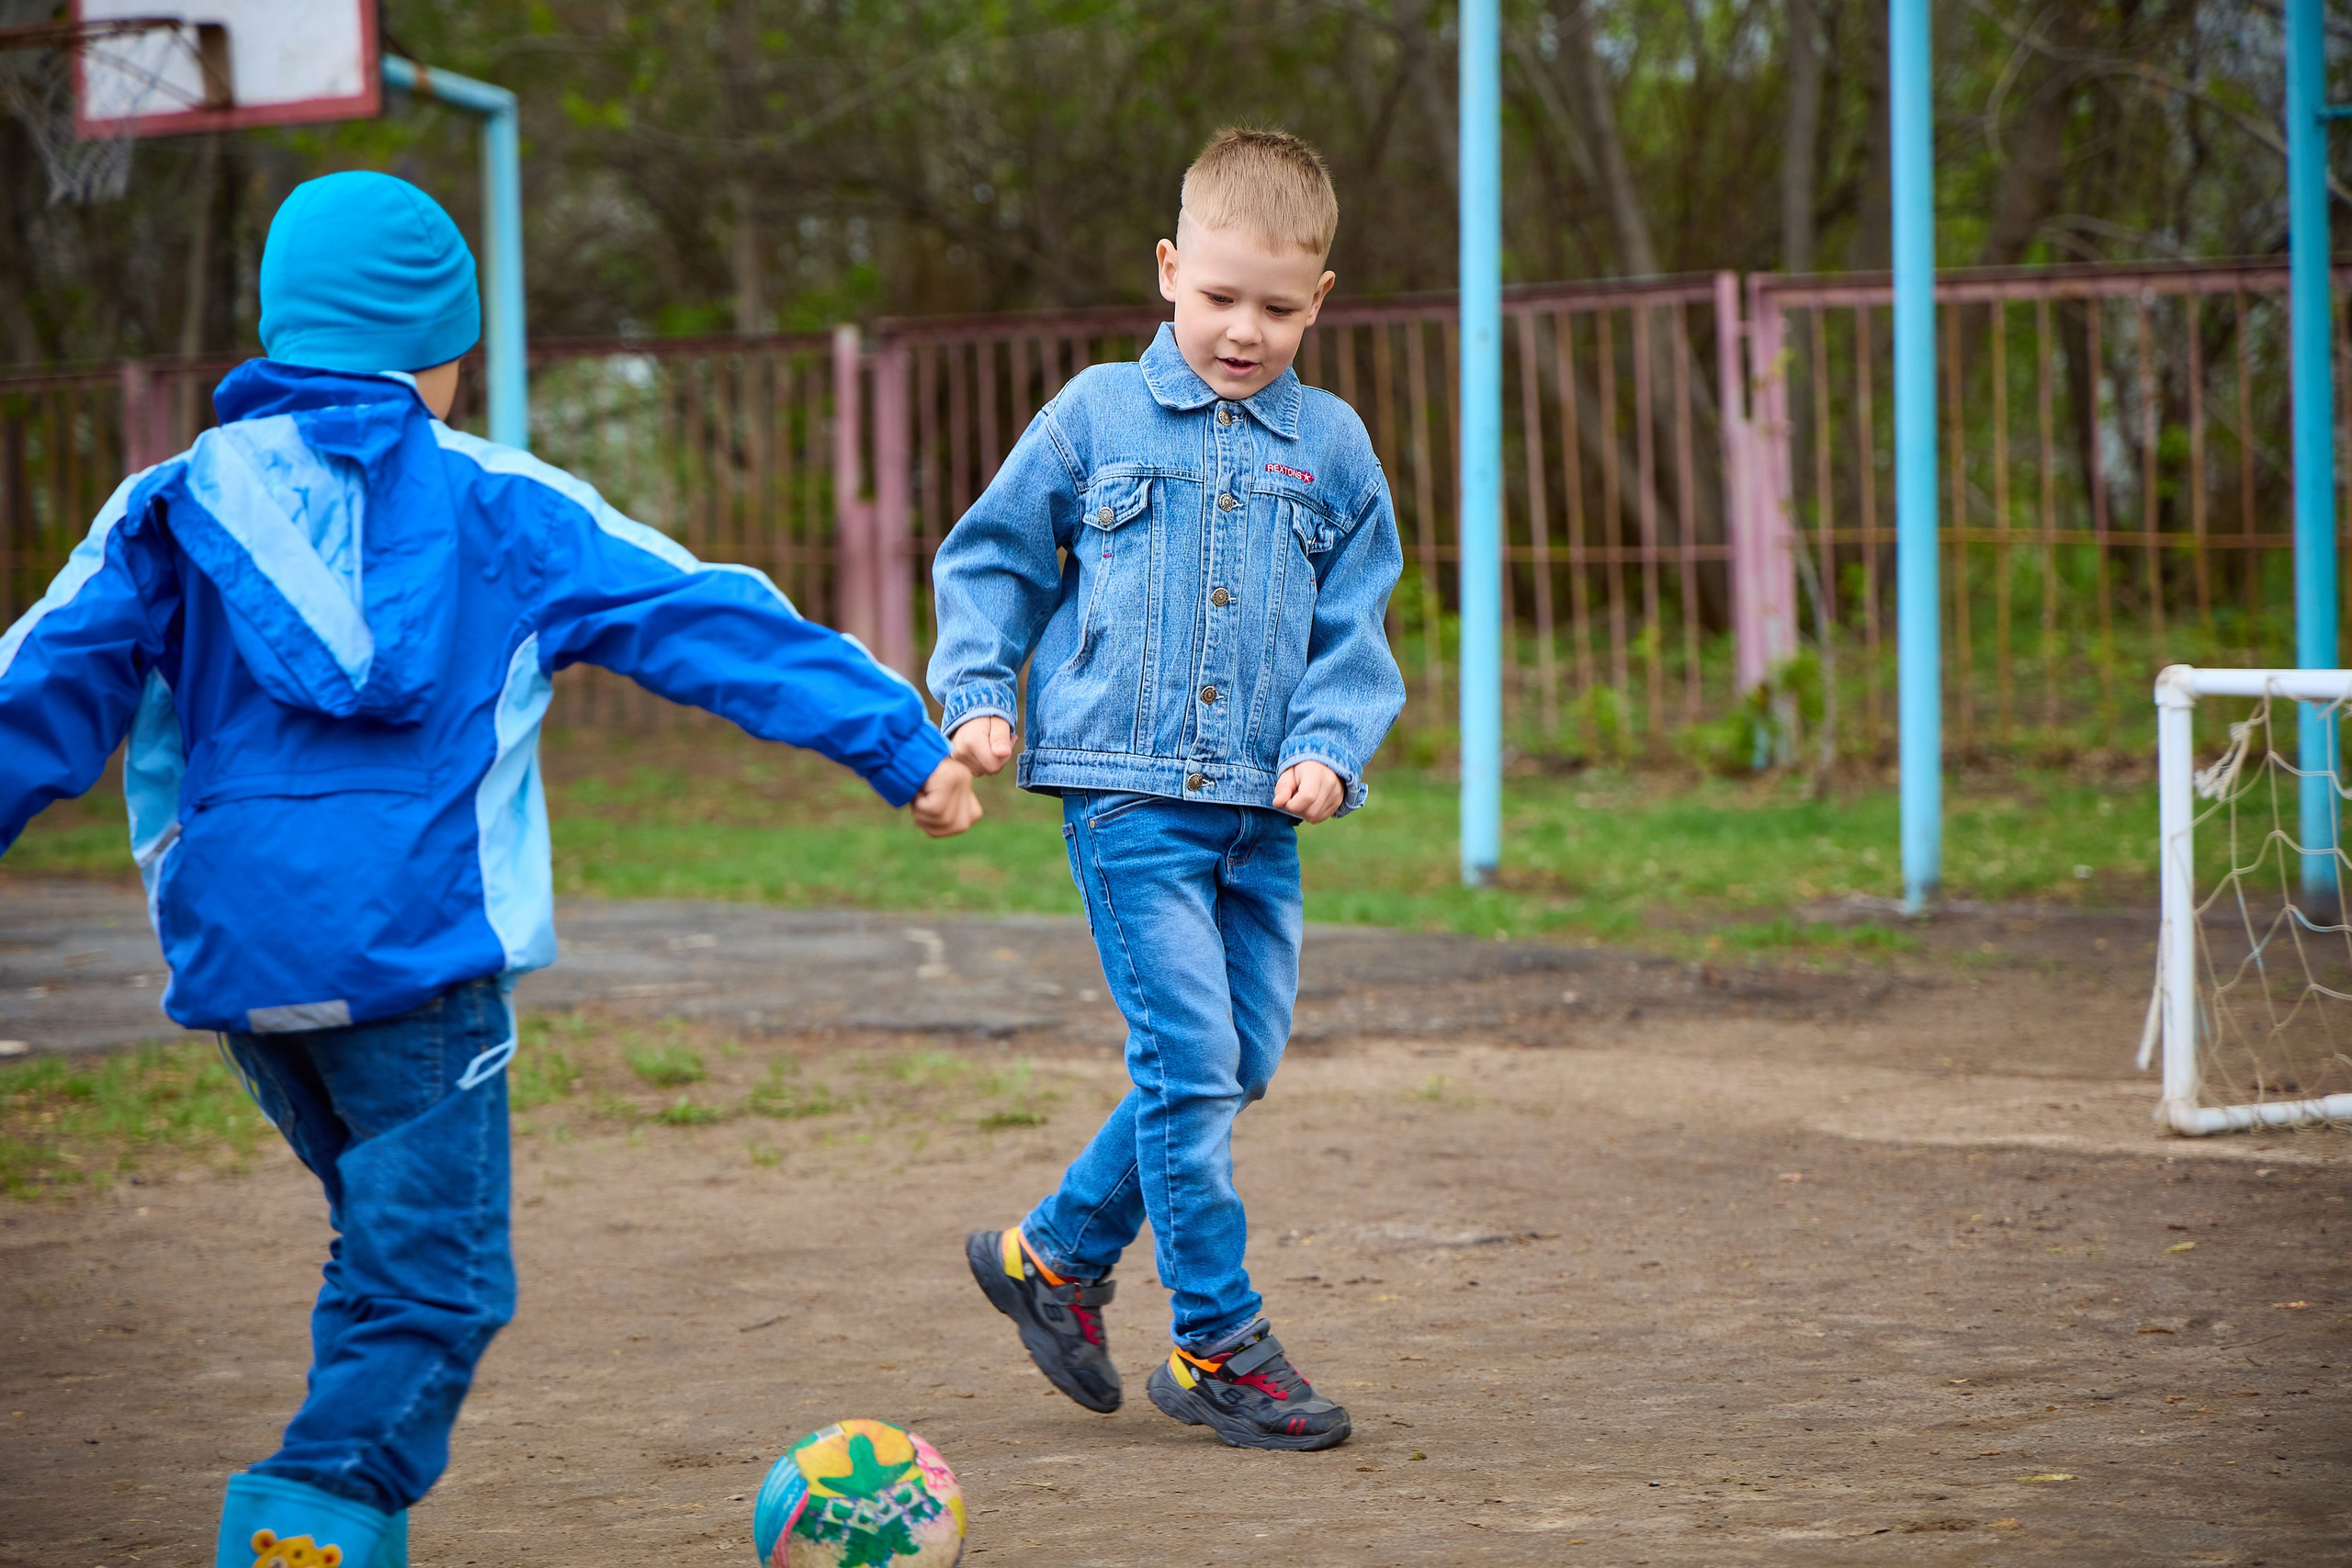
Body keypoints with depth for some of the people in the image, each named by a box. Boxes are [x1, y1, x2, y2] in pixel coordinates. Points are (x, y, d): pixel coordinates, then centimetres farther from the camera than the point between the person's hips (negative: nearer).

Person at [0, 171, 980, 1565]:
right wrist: (903, 743, 7)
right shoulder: (498, 506, 5)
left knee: (386, 1242, 21)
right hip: (413, 946, -5)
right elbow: (711, 625, 6)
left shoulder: (173, 505, 11)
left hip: (232, 953, 5)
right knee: (436, 1276, -4)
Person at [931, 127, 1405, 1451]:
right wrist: (977, 694, -2)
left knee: (1242, 1061, 7)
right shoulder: (1097, 417, 3)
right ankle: (1218, 1346, 0)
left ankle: (1056, 1253, 27)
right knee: (1192, 1061, -10)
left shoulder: (1333, 447, 10)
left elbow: (1356, 625, 13)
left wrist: (1330, 746, -3)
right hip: (1129, 791, -4)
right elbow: (992, 558, 11)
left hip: (1261, 811, 4)